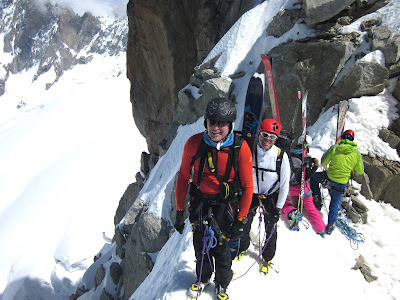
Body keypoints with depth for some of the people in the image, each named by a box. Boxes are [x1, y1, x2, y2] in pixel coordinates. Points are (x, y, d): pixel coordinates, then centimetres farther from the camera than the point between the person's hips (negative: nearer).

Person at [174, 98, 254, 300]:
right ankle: (202, 279, 50)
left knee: (221, 248, 10)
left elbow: (247, 186, -10)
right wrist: (179, 211, -1)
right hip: (199, 203, 2)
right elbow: (183, 178, -4)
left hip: (225, 206, -2)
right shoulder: (194, 143, -15)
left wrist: (241, 221, -8)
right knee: (200, 246, 19)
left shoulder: (241, 148, -19)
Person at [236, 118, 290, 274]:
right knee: (244, 224, 15)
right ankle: (243, 248, 45)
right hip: (251, 194, 2)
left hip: (271, 197, -1)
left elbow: (284, 184, -12)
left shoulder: (281, 156, -21)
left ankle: (267, 258, 37)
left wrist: (279, 207, -10)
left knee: (270, 229, 12)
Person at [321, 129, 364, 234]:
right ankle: (330, 224, 22)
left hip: (329, 177, -1)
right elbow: (360, 171, 4)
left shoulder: (334, 148, -11)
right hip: (342, 183, 2)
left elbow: (323, 163, -5)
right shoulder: (357, 153, -7)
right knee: (335, 203, 17)